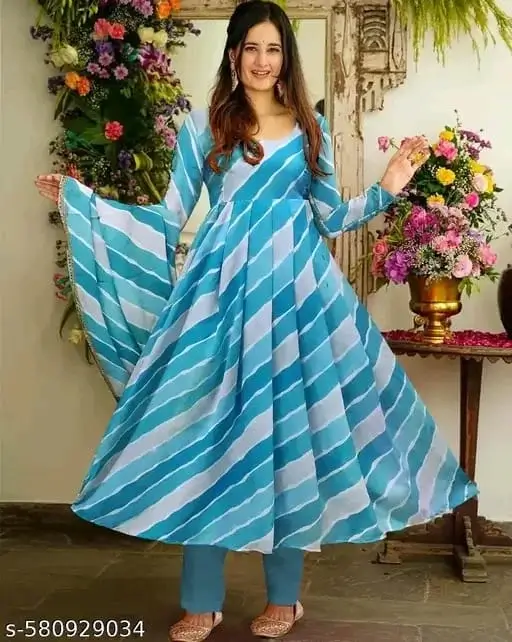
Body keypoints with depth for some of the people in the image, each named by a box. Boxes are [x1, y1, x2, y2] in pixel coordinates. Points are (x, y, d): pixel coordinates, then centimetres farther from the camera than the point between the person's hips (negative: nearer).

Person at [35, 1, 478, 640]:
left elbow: (331, 217, 14)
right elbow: (170, 216, 7)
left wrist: (387, 187, 4)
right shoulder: (204, 125, 8)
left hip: (296, 287, 1)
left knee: (293, 430, 2)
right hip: (224, 288, -1)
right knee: (209, 430, -2)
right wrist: (81, 200, 3)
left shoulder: (311, 127, 12)